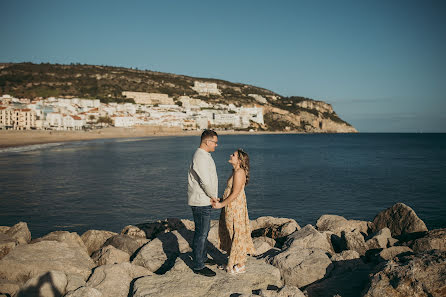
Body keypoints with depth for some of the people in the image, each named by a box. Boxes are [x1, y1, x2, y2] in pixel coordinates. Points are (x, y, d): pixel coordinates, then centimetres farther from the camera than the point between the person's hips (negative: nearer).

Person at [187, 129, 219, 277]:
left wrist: (212, 196, 6)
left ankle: (202, 257, 36)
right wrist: (213, 196, -11)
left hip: (205, 200, 10)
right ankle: (198, 266, 8)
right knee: (201, 233, -2)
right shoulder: (200, 157, -22)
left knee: (204, 231, 21)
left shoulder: (205, 155, 13)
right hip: (200, 201, -10)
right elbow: (205, 181, -26)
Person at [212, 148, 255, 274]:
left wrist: (221, 204, -16)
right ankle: (233, 262, 30)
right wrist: (220, 201, 12)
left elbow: (235, 194, -21)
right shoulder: (235, 171, 10)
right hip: (230, 207, 10)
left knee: (236, 234, 0)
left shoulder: (239, 173, -20)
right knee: (230, 234, 17)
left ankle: (240, 265, 13)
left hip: (236, 207, -10)